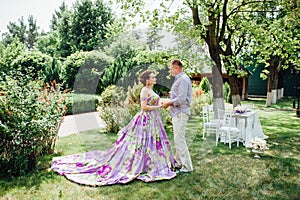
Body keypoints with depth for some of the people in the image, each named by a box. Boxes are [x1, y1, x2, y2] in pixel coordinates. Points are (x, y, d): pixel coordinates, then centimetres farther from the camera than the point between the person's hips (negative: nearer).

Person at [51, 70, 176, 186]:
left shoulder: (151, 90, 14)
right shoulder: (145, 90, -15)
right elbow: (144, 107, -21)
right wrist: (159, 106, -15)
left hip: (153, 120, 10)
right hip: (146, 120, -10)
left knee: (154, 142, 13)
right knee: (143, 143, -4)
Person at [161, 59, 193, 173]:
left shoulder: (183, 79, -13)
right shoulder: (179, 79, 18)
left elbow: (181, 99, -21)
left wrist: (169, 103, -10)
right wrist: (168, 103, 11)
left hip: (180, 113, -10)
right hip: (177, 113, 10)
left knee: (179, 139, -8)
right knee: (178, 139, 15)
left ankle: (187, 167, 0)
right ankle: (179, 163, 26)